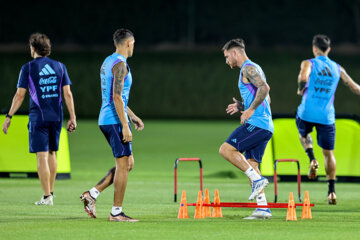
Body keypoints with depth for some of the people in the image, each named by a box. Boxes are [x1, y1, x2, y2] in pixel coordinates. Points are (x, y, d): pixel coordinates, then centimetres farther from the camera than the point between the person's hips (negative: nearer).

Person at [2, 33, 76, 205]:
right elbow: (67, 94, 4)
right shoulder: (59, 66, 7)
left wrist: (9, 117, 2)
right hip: (56, 117, 4)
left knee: (42, 156, -4)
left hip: (38, 117, -4)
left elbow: (20, 95, -5)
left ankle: (47, 197, -7)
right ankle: (50, 192, 21)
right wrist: (72, 117, 8)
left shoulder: (28, 68, -4)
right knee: (52, 153, 17)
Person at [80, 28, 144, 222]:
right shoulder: (120, 64, -13)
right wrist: (125, 126, -21)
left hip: (106, 119, 10)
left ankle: (92, 193, 9)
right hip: (115, 120, -10)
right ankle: (116, 212, -3)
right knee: (123, 164, -5)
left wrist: (132, 117, 29)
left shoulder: (107, 62, 17)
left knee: (127, 163, 14)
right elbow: (117, 97, -21)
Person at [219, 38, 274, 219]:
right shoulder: (254, 69, 26)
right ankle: (262, 208, 2)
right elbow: (265, 100, 30)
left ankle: (257, 179, -17)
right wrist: (243, 106, 23)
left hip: (257, 123, -10)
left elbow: (265, 88, -23)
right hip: (266, 125, 10)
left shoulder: (248, 68, -6)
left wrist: (250, 110, -18)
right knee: (251, 164, 7)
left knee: (226, 149, -13)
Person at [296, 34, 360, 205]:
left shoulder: (308, 64, -1)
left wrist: (300, 89, -2)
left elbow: (303, 78, -23)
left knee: (303, 134, 32)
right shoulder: (338, 69, 10)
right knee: (329, 153, 11)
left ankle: (312, 159, 4)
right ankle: (331, 191, 4)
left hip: (307, 113, -2)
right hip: (327, 116, 2)